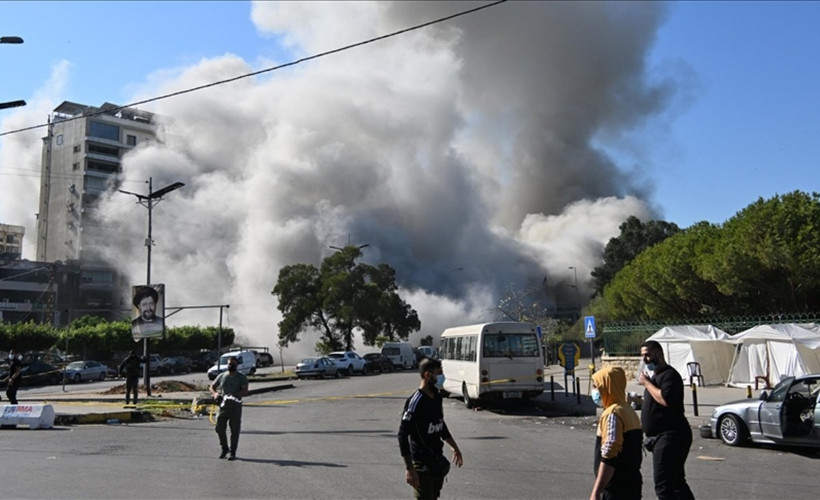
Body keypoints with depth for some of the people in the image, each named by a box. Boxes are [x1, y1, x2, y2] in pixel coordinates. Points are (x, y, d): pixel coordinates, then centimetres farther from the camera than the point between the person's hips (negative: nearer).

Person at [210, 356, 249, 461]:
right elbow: (212, 386, 15)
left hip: (236, 406, -3)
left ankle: (233, 452, 9)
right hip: (223, 405, 3)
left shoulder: (241, 377, 1)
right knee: (220, 428, 3)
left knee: (234, 430, 1)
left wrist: (234, 395, -25)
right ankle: (224, 448, 23)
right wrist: (215, 393, -8)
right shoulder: (222, 376, 11)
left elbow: (245, 390, -10)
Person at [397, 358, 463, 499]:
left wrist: (455, 447, 26)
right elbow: (403, 435, -22)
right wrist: (410, 469, -24)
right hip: (422, 465, -8)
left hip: (438, 461, 8)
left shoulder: (437, 397, 5)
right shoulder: (416, 402, -21)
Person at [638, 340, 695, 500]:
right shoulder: (656, 375, 18)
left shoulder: (669, 374, -13)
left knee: (663, 485, -12)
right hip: (662, 437, 11)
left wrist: (646, 383, -20)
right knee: (676, 482, 16)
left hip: (670, 437, -11)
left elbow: (665, 400, -29)